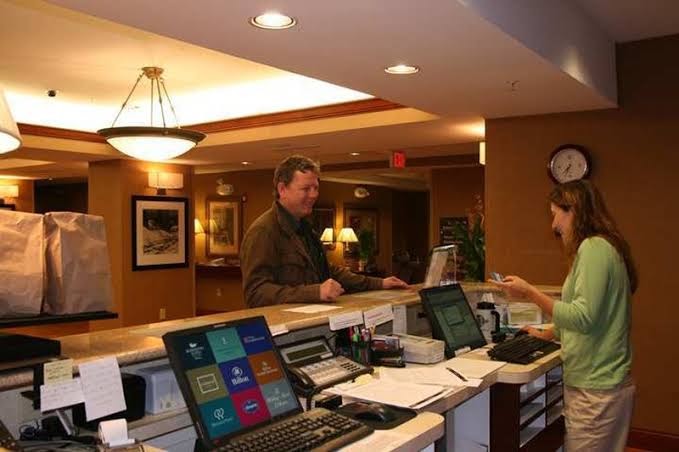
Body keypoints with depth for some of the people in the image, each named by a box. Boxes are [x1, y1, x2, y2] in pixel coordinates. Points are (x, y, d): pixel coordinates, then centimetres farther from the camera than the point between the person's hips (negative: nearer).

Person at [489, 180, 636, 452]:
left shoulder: (594, 248, -15)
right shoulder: (597, 247, 16)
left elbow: (584, 318, -22)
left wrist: (530, 293, -17)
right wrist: (548, 335, 27)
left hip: (596, 390, -10)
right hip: (595, 383, 10)